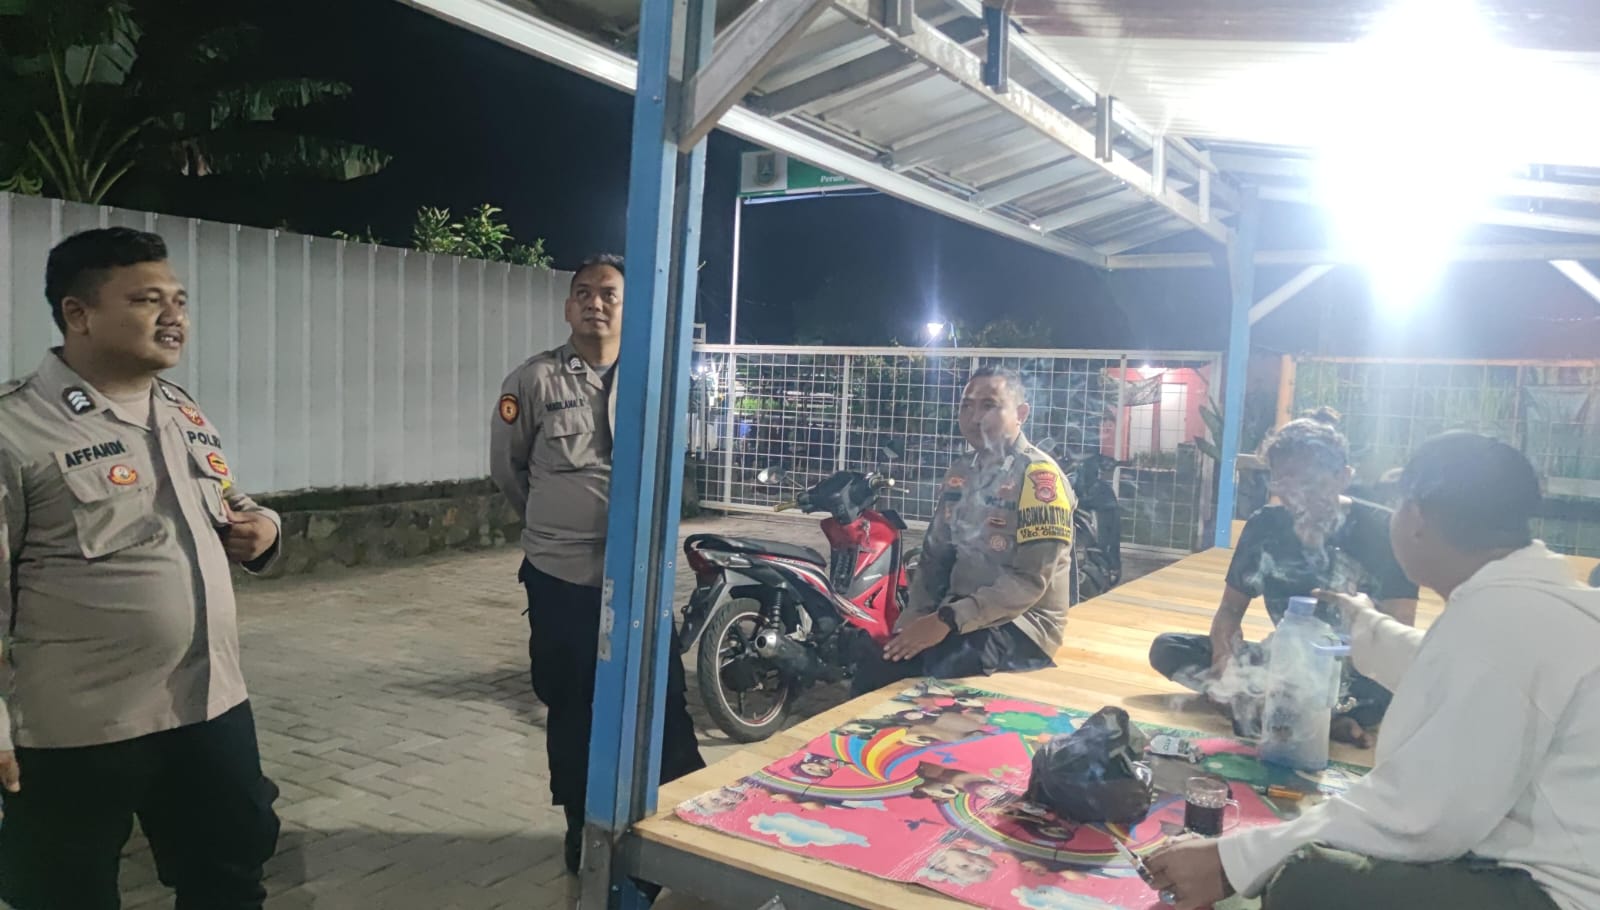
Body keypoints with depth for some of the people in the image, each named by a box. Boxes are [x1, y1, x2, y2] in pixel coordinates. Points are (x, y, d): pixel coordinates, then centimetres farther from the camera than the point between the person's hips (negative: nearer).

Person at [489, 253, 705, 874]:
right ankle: (584, 830, 29)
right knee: (571, 710, 12)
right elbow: (506, 467, 8)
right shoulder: (534, 380, -3)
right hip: (561, 577, -1)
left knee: (664, 702, 1)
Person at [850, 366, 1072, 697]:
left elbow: (1030, 581, -20)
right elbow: (936, 555, 15)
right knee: (875, 664, -15)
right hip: (956, 616, 6)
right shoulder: (960, 473, 11)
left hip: (1022, 623, -6)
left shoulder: (1038, 476, -13)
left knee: (924, 675, -29)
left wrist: (949, 620, -24)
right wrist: (915, 617, -2)